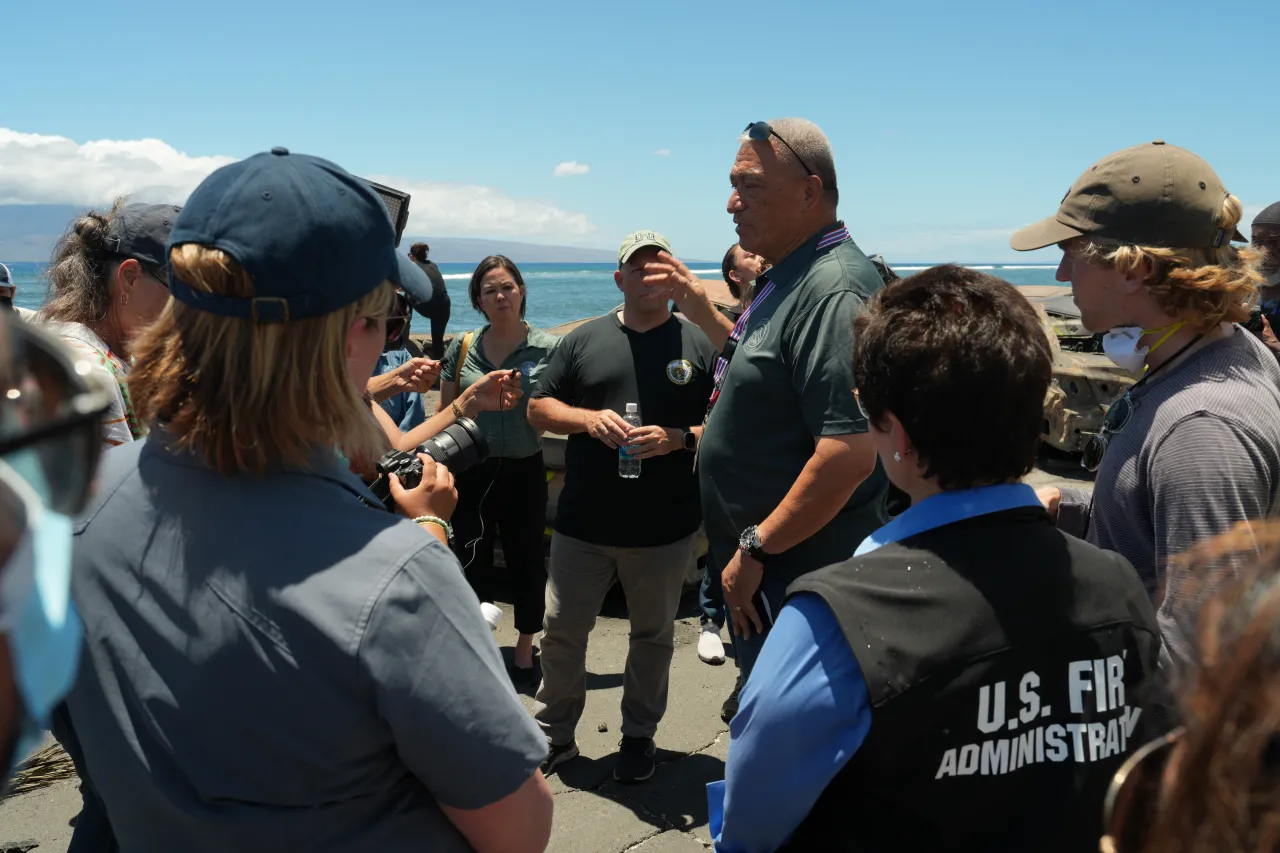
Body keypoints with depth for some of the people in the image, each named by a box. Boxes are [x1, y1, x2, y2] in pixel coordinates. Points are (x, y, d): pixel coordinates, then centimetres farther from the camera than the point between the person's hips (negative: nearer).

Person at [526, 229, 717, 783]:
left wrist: (678, 438, -19)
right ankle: (553, 736, 27)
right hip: (583, 523, 2)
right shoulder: (584, 340, 6)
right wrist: (589, 418, -12)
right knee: (561, 632, 9)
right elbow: (539, 409, 7)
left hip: (665, 527, -1)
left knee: (653, 636, 14)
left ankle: (639, 735, 33)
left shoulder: (699, 344, 0)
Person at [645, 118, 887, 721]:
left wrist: (756, 548, -23)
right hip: (760, 562, 10)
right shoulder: (788, 278, 10)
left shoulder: (834, 291, -24)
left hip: (795, 577, -10)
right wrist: (702, 312, 15)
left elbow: (849, 451, -30)